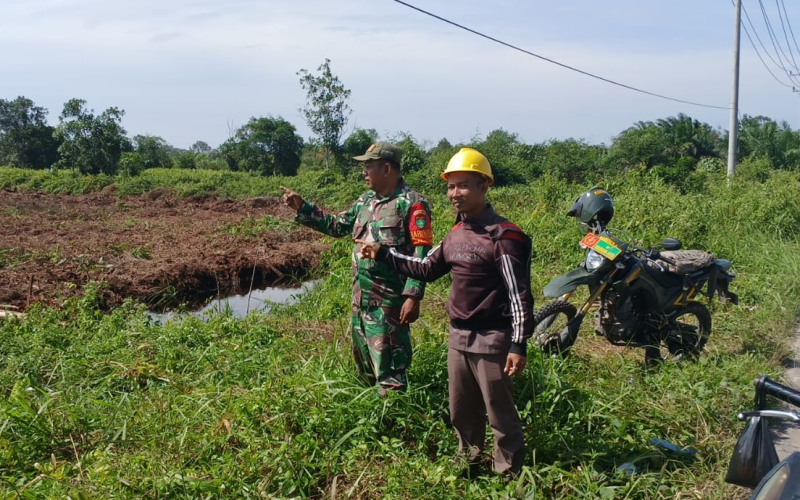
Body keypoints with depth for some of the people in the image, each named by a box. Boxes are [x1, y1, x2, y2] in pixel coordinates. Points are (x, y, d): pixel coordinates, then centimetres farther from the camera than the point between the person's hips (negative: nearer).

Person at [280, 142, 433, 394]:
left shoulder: (412, 204, -13)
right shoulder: (365, 201, 12)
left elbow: (421, 255, -18)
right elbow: (337, 225, 22)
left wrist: (413, 297, -24)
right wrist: (302, 208, 15)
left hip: (390, 302, -9)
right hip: (360, 298, 9)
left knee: (388, 371, -2)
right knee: (364, 365, 21)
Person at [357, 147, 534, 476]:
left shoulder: (503, 236, -16)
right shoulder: (456, 234, 8)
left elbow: (519, 294, -17)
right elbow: (427, 269, 20)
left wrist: (518, 344, -20)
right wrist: (383, 254, 14)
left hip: (492, 339, -8)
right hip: (458, 336, 8)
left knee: (500, 415, 5)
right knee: (461, 413, 20)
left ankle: (510, 477, 21)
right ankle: (468, 466, 38)